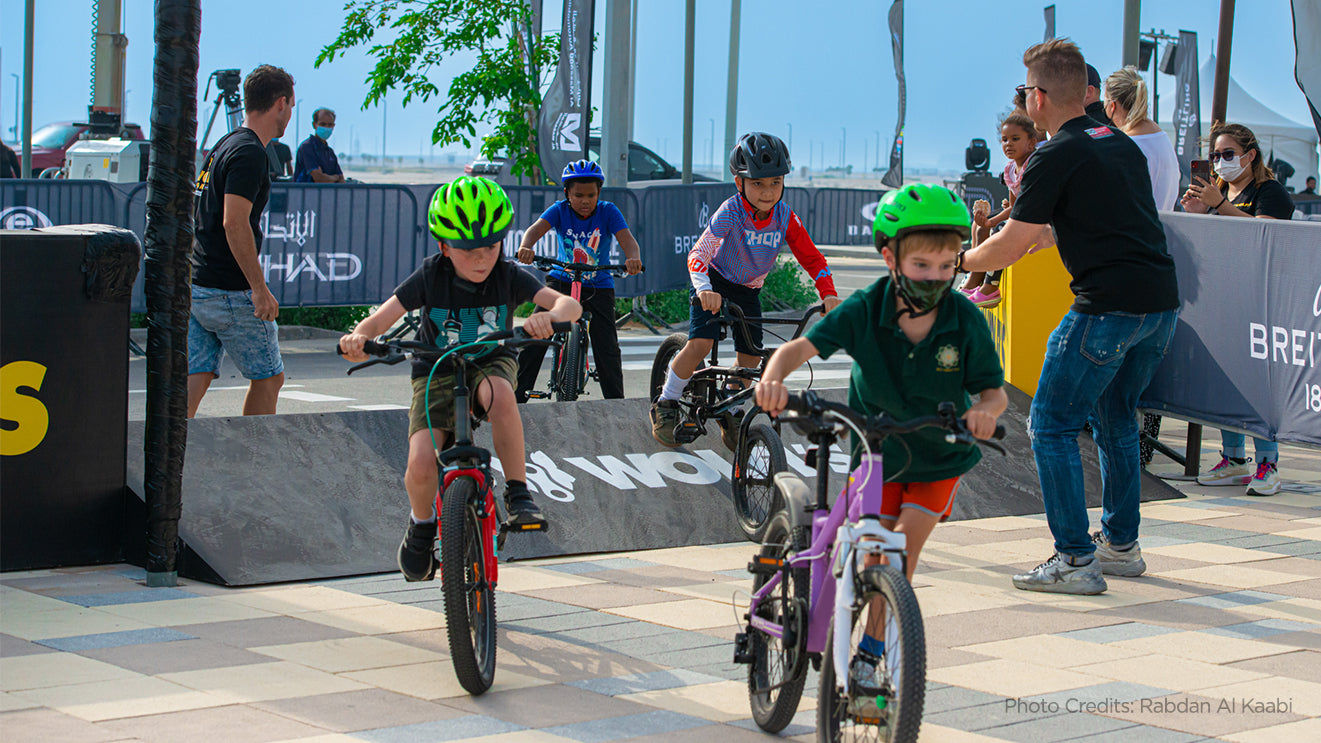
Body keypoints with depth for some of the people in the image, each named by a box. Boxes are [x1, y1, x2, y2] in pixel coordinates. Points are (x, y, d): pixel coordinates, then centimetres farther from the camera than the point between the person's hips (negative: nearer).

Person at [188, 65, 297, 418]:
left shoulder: (223, 146, 17)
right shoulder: (250, 153, -14)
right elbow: (234, 223, -23)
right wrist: (260, 289, -21)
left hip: (196, 287, 9)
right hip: (229, 292, -9)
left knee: (196, 377, 5)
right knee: (268, 377, 6)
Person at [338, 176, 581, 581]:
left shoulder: (508, 276, -15)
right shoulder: (430, 276, -15)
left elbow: (569, 304, -26)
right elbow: (382, 318, -17)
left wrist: (551, 316, -50)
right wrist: (358, 338, -41)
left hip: (490, 363, 0)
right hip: (437, 374, 0)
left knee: (499, 392, -40)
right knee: (421, 466, -23)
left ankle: (518, 493, -24)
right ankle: (421, 525, 11)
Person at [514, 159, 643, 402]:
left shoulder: (608, 212, -10)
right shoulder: (560, 210, -9)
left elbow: (626, 239, -24)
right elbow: (537, 228, -26)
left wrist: (633, 258, -48)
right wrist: (526, 247, -49)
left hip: (598, 288, -1)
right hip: (562, 280, 1)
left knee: (607, 349, -8)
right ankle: (516, 395, 0)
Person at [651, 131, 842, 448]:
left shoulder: (785, 217, -16)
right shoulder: (730, 212, -28)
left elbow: (811, 257, -11)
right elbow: (699, 253, -36)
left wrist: (828, 293, -27)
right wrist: (704, 289, -54)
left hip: (748, 290, 4)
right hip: (716, 282, -4)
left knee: (750, 360, -1)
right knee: (700, 343, -22)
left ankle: (731, 415, 24)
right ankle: (665, 405, -3)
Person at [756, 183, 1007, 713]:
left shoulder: (965, 321, -22)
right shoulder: (864, 312, -22)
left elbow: (994, 390, -14)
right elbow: (802, 346, -28)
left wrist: (986, 408, -38)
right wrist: (773, 378, -50)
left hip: (940, 457, -1)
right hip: (877, 452, 1)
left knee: (901, 552, -9)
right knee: (875, 554, 0)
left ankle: (869, 656, 7)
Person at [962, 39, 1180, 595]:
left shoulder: (1056, 157, -8)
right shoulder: (1122, 144, 16)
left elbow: (1012, 245, -9)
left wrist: (958, 261, 10)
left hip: (1109, 307, -8)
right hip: (1162, 300, 8)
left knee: (1051, 426, 1)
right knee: (1116, 419, 23)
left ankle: (1075, 561, -2)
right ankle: (1121, 544, 30)